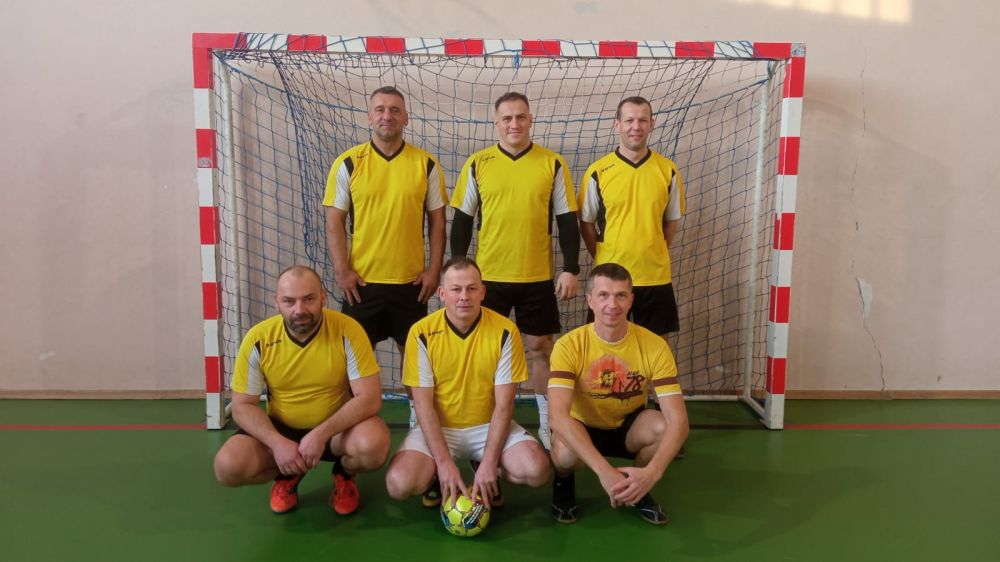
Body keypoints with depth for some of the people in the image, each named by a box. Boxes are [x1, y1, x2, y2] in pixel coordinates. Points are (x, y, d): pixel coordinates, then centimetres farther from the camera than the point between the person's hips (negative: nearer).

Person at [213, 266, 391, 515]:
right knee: (228, 466, -23)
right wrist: (277, 443, -24)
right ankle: (289, 474, 11)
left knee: (374, 445, -33)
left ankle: (344, 472, 5)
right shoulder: (258, 339, -14)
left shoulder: (348, 331, -21)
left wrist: (321, 434, -31)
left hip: (338, 426, -2)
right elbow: (243, 406, -7)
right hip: (281, 428, 2)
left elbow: (369, 398, -20)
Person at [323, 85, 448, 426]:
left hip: (411, 280, 1)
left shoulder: (426, 164, 1)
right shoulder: (348, 163, -1)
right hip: (362, 280, 0)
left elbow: (437, 220, 5)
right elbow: (335, 222, -1)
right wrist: (342, 271, -8)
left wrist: (434, 269, -1)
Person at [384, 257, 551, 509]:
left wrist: (489, 463, -19)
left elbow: (504, 403, -11)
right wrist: (444, 462, -20)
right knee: (399, 484, -25)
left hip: (488, 426, 1)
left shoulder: (504, 331, -12)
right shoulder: (422, 333, -12)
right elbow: (423, 403, -11)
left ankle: (488, 474, 9)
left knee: (537, 470, -24)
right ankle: (438, 476, 11)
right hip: (438, 427, 0)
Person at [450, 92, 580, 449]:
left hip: (538, 276, 0)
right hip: (487, 276, 1)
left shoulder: (553, 164, 1)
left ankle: (547, 425, 23)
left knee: (540, 348, 8)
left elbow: (567, 221, 3)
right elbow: (461, 221, 5)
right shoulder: (477, 164, 2)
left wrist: (571, 269, -3)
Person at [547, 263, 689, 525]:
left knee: (664, 427, -31)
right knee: (566, 453, -36)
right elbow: (557, 415, -36)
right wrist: (604, 471, -47)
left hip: (628, 427, 2)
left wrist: (652, 472, -44)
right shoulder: (569, 345, -25)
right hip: (583, 427, -2)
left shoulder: (654, 346, -20)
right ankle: (563, 482, 4)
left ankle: (638, 489, 2)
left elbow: (678, 419, -26)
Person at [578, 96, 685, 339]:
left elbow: (672, 220, 11)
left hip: (655, 277, 2)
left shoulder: (668, 170, 0)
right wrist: (603, 259, 4)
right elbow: (586, 223, 3)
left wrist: (653, 255, 7)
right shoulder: (598, 171, -5)